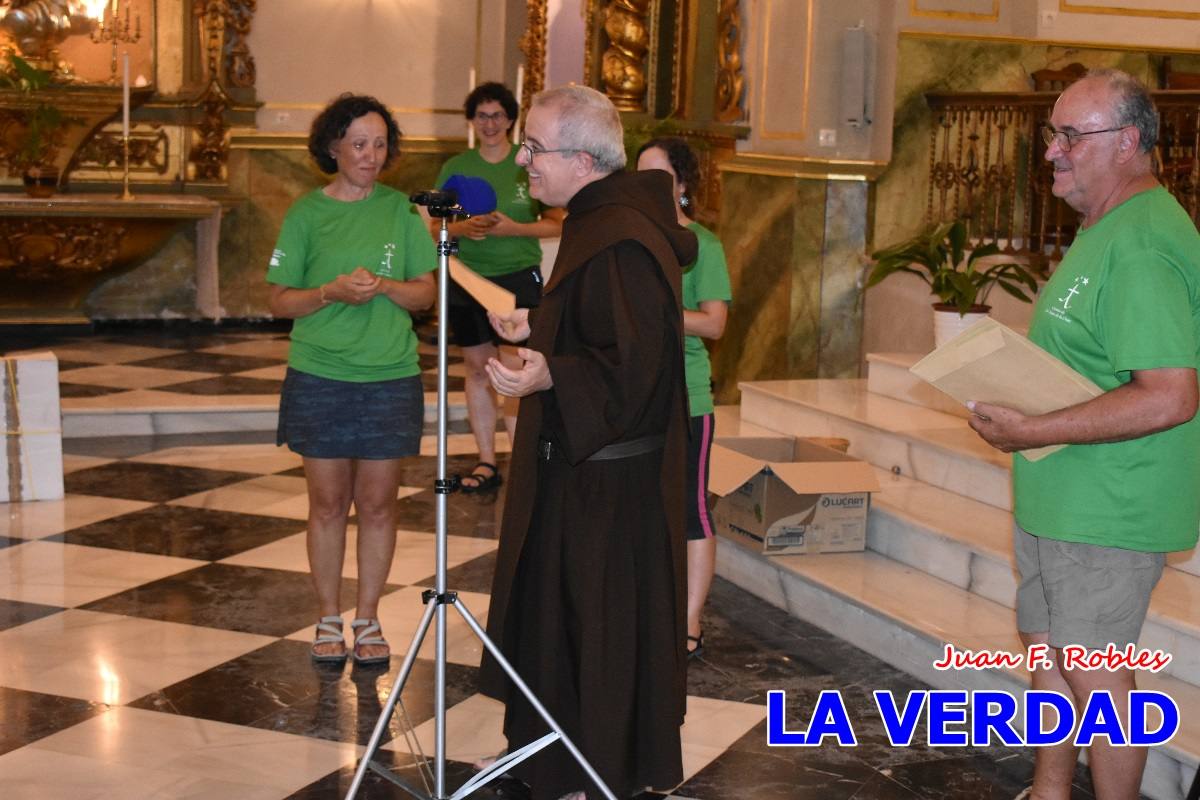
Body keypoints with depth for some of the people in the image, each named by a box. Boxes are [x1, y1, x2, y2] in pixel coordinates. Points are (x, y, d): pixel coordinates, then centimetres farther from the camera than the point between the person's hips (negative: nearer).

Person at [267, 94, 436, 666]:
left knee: (377, 504, 6)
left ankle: (368, 618, 20)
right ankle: (329, 619, 20)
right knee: (328, 505, 6)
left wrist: (383, 286, -14)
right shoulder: (306, 214, 0)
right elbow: (279, 300, 1)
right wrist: (331, 291, -16)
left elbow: (426, 292, 5)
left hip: (390, 377, 1)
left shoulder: (401, 209, 4)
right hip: (319, 377, -1)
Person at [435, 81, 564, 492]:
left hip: (517, 278, -4)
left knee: (514, 373, -10)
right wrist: (462, 228, -11)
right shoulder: (455, 167, 7)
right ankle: (486, 462, 19)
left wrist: (513, 228, -15)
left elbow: (556, 223, 1)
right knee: (477, 369, 9)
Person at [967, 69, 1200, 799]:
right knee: (1051, 653, 19)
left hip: (1106, 510, -10)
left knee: (1095, 671, 0)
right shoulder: (1105, 230, 12)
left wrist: (1036, 432, -25)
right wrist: (1010, 396, 9)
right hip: (1056, 496, 10)